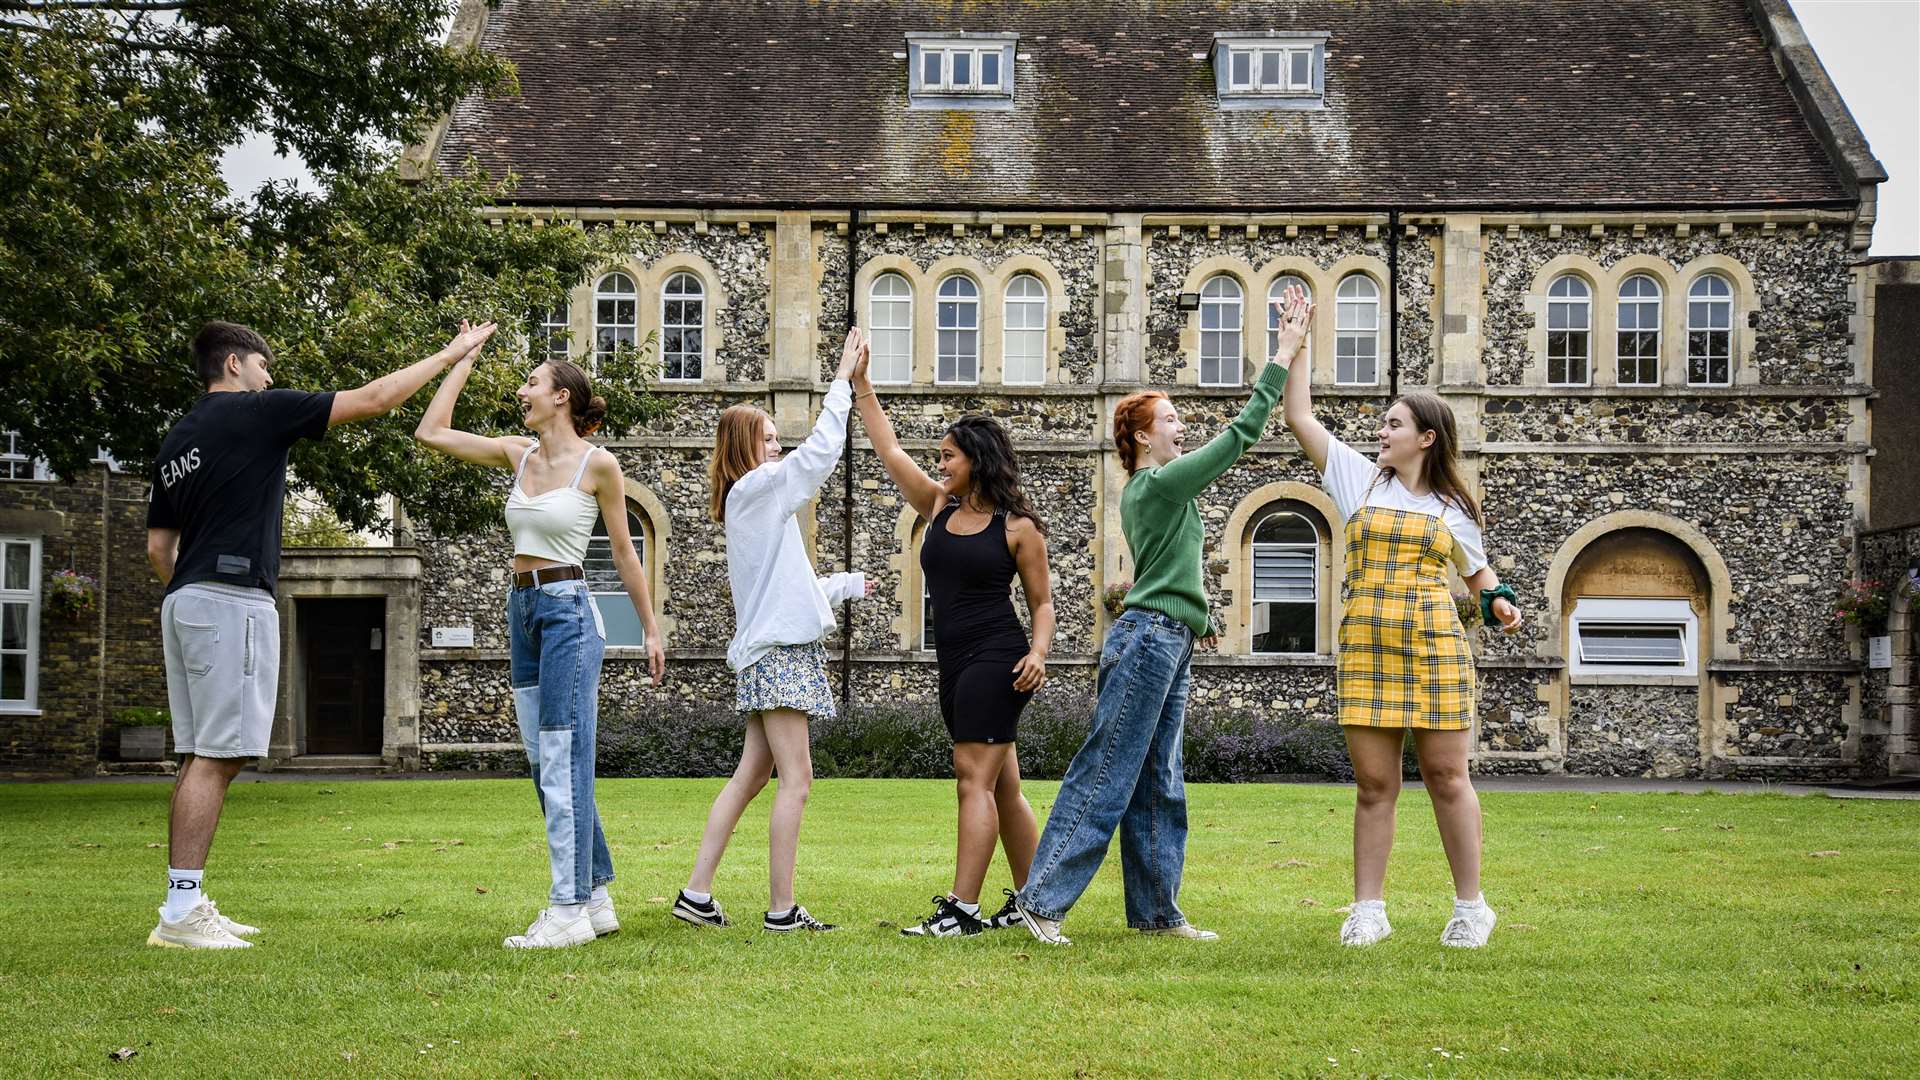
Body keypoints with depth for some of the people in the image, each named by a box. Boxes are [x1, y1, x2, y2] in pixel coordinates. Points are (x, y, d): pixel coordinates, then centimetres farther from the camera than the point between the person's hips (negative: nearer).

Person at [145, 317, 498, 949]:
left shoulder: (177, 440, 19)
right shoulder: (254, 412, -4)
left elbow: (158, 546, 20)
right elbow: (375, 398, -2)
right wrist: (451, 355, 6)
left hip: (185, 601, 9)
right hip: (233, 600, -9)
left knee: (200, 757, 10)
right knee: (216, 756, -10)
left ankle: (185, 905, 10)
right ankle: (182, 913, -13)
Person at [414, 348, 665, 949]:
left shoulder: (598, 464, -6)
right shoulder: (518, 454, 11)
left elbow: (623, 551, 1)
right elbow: (431, 432, 10)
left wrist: (651, 629, 5)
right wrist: (463, 361, 14)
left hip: (567, 611, -7)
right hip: (523, 611, 7)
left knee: (562, 764, -10)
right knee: (544, 764, 9)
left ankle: (569, 910, -8)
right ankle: (596, 899, 17)